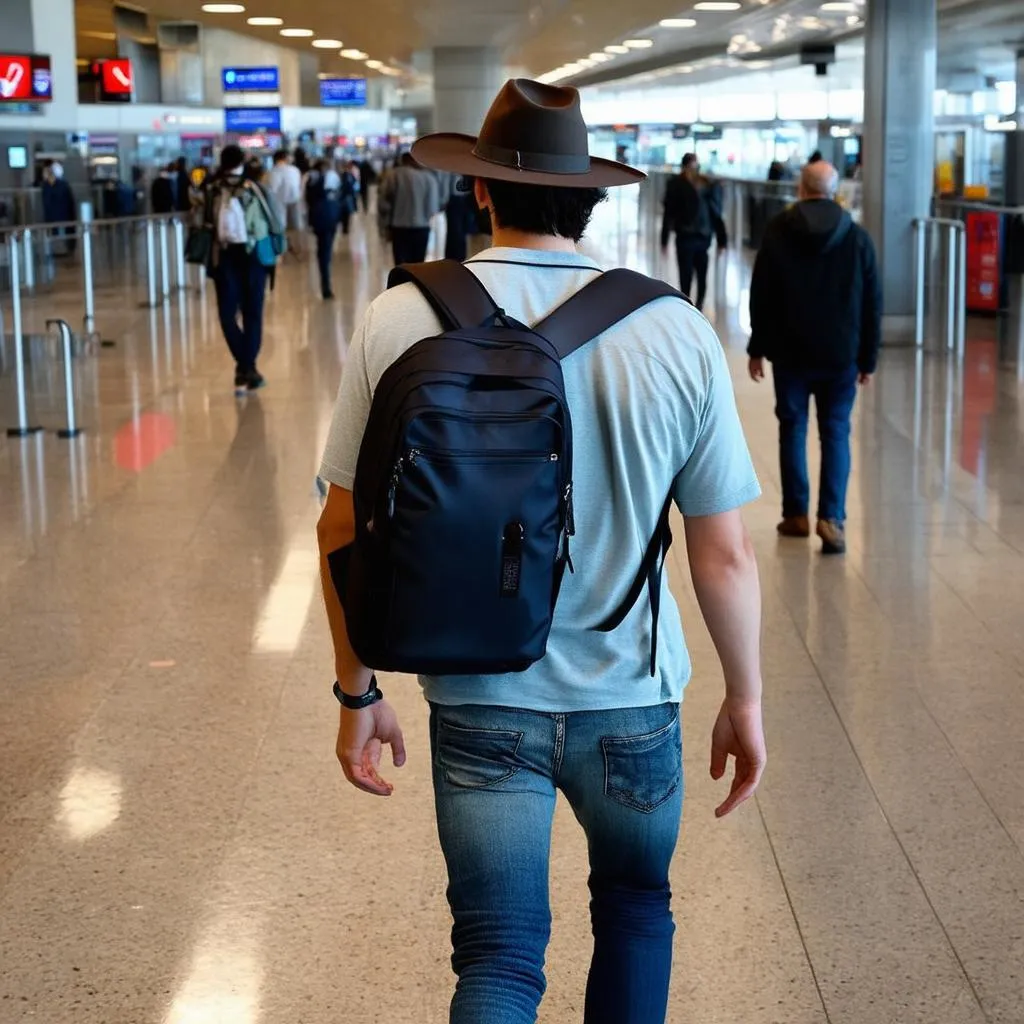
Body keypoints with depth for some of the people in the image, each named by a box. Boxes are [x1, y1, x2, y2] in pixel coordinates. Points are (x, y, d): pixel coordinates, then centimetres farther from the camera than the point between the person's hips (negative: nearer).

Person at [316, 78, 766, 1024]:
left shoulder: (400, 322, -10)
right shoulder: (677, 334, -11)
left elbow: (344, 530, -4)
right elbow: (725, 554, -6)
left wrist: (357, 693, 9)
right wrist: (746, 701, 9)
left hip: (480, 703, 0)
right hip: (632, 700, 0)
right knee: (636, 908, 25)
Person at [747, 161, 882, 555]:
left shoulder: (778, 232, -3)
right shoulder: (857, 237, 0)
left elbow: (761, 296, -2)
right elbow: (872, 304, 2)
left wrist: (757, 349, 6)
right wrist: (868, 357, 9)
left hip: (790, 351, 0)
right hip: (841, 354, 0)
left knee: (793, 428, 11)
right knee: (835, 432, 3)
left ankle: (796, 514, 14)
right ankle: (832, 517, -9)